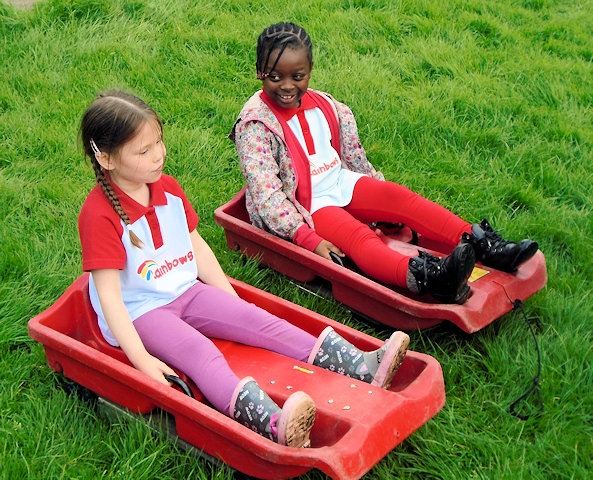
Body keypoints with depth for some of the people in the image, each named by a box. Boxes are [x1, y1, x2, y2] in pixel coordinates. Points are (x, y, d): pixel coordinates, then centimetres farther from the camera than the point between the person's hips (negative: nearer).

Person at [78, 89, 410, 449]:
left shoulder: (167, 188, 5)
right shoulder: (100, 215, -19)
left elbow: (196, 244, 13)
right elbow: (108, 292, -22)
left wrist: (232, 300, 9)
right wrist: (141, 359, -28)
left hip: (185, 291, 7)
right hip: (139, 311, -7)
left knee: (257, 319, -12)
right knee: (199, 351, -32)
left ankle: (361, 367, -22)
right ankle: (271, 424, -58)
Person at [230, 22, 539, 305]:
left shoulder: (321, 104, 5)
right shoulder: (255, 125, -17)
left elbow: (351, 152, 15)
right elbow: (267, 195, -24)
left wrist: (378, 187, 16)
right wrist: (309, 239, -32)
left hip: (340, 182, 7)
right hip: (306, 204, -7)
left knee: (400, 197, -16)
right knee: (357, 237, -32)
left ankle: (482, 245, -26)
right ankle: (427, 279, -61)